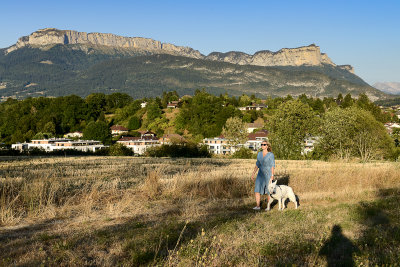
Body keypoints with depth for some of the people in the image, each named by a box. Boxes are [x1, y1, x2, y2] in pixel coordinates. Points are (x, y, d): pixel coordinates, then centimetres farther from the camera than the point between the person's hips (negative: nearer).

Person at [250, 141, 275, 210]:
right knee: (257, 190, -8)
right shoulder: (259, 154, 6)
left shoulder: (271, 155, -9)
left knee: (268, 191, 5)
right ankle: (258, 206, -7)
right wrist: (253, 173, 8)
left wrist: (272, 176, -17)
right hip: (260, 174, 5)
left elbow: (272, 166, -10)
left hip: (268, 174, -4)